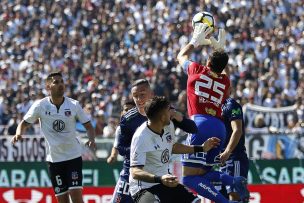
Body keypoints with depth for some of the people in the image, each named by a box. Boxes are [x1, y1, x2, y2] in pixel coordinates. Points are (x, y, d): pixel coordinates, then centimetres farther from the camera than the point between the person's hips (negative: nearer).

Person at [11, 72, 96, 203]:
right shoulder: (40, 105, -4)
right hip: (53, 158, 1)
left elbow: (88, 126, 2)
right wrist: (18, 134, -18)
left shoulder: (73, 105, -5)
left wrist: (91, 139, -18)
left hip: (73, 156, -1)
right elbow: (24, 123, 4)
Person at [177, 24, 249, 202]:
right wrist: (220, 48, 50)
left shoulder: (197, 71, 8)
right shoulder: (226, 81, 17)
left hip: (200, 124, -6)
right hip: (220, 128, 6)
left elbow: (182, 56, 30)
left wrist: (196, 40, 45)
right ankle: (236, 181, -7)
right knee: (204, 173, 19)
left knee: (190, 178, -9)